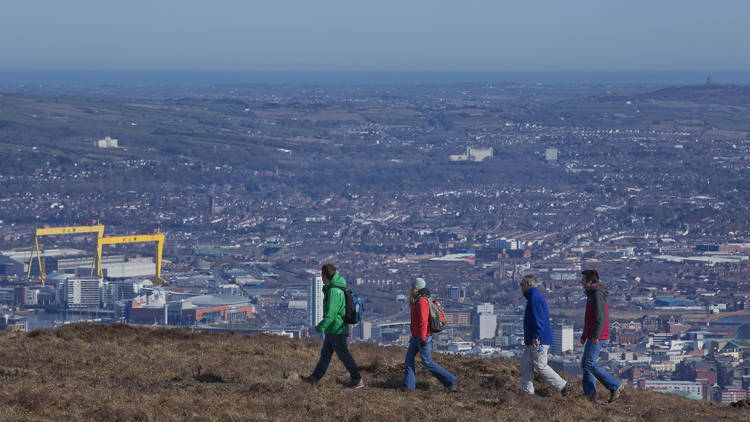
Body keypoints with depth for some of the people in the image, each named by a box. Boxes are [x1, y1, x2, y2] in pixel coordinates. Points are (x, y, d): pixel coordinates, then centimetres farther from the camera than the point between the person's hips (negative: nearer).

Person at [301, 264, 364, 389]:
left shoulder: (333, 291, -21)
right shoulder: (339, 289, 11)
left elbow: (331, 314, -25)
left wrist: (321, 326, -17)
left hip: (336, 330, -10)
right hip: (332, 330, 10)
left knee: (343, 354, -4)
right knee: (325, 353, 15)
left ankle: (357, 380, 0)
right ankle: (315, 377, 23)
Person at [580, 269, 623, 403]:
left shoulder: (597, 294, -14)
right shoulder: (591, 294, 19)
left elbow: (601, 317, -23)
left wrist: (596, 335, -27)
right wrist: (584, 335, 26)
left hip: (597, 338, -10)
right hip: (592, 337, 10)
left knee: (590, 364, -13)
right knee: (585, 364, 9)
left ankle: (615, 386, -10)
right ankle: (589, 394, 10)